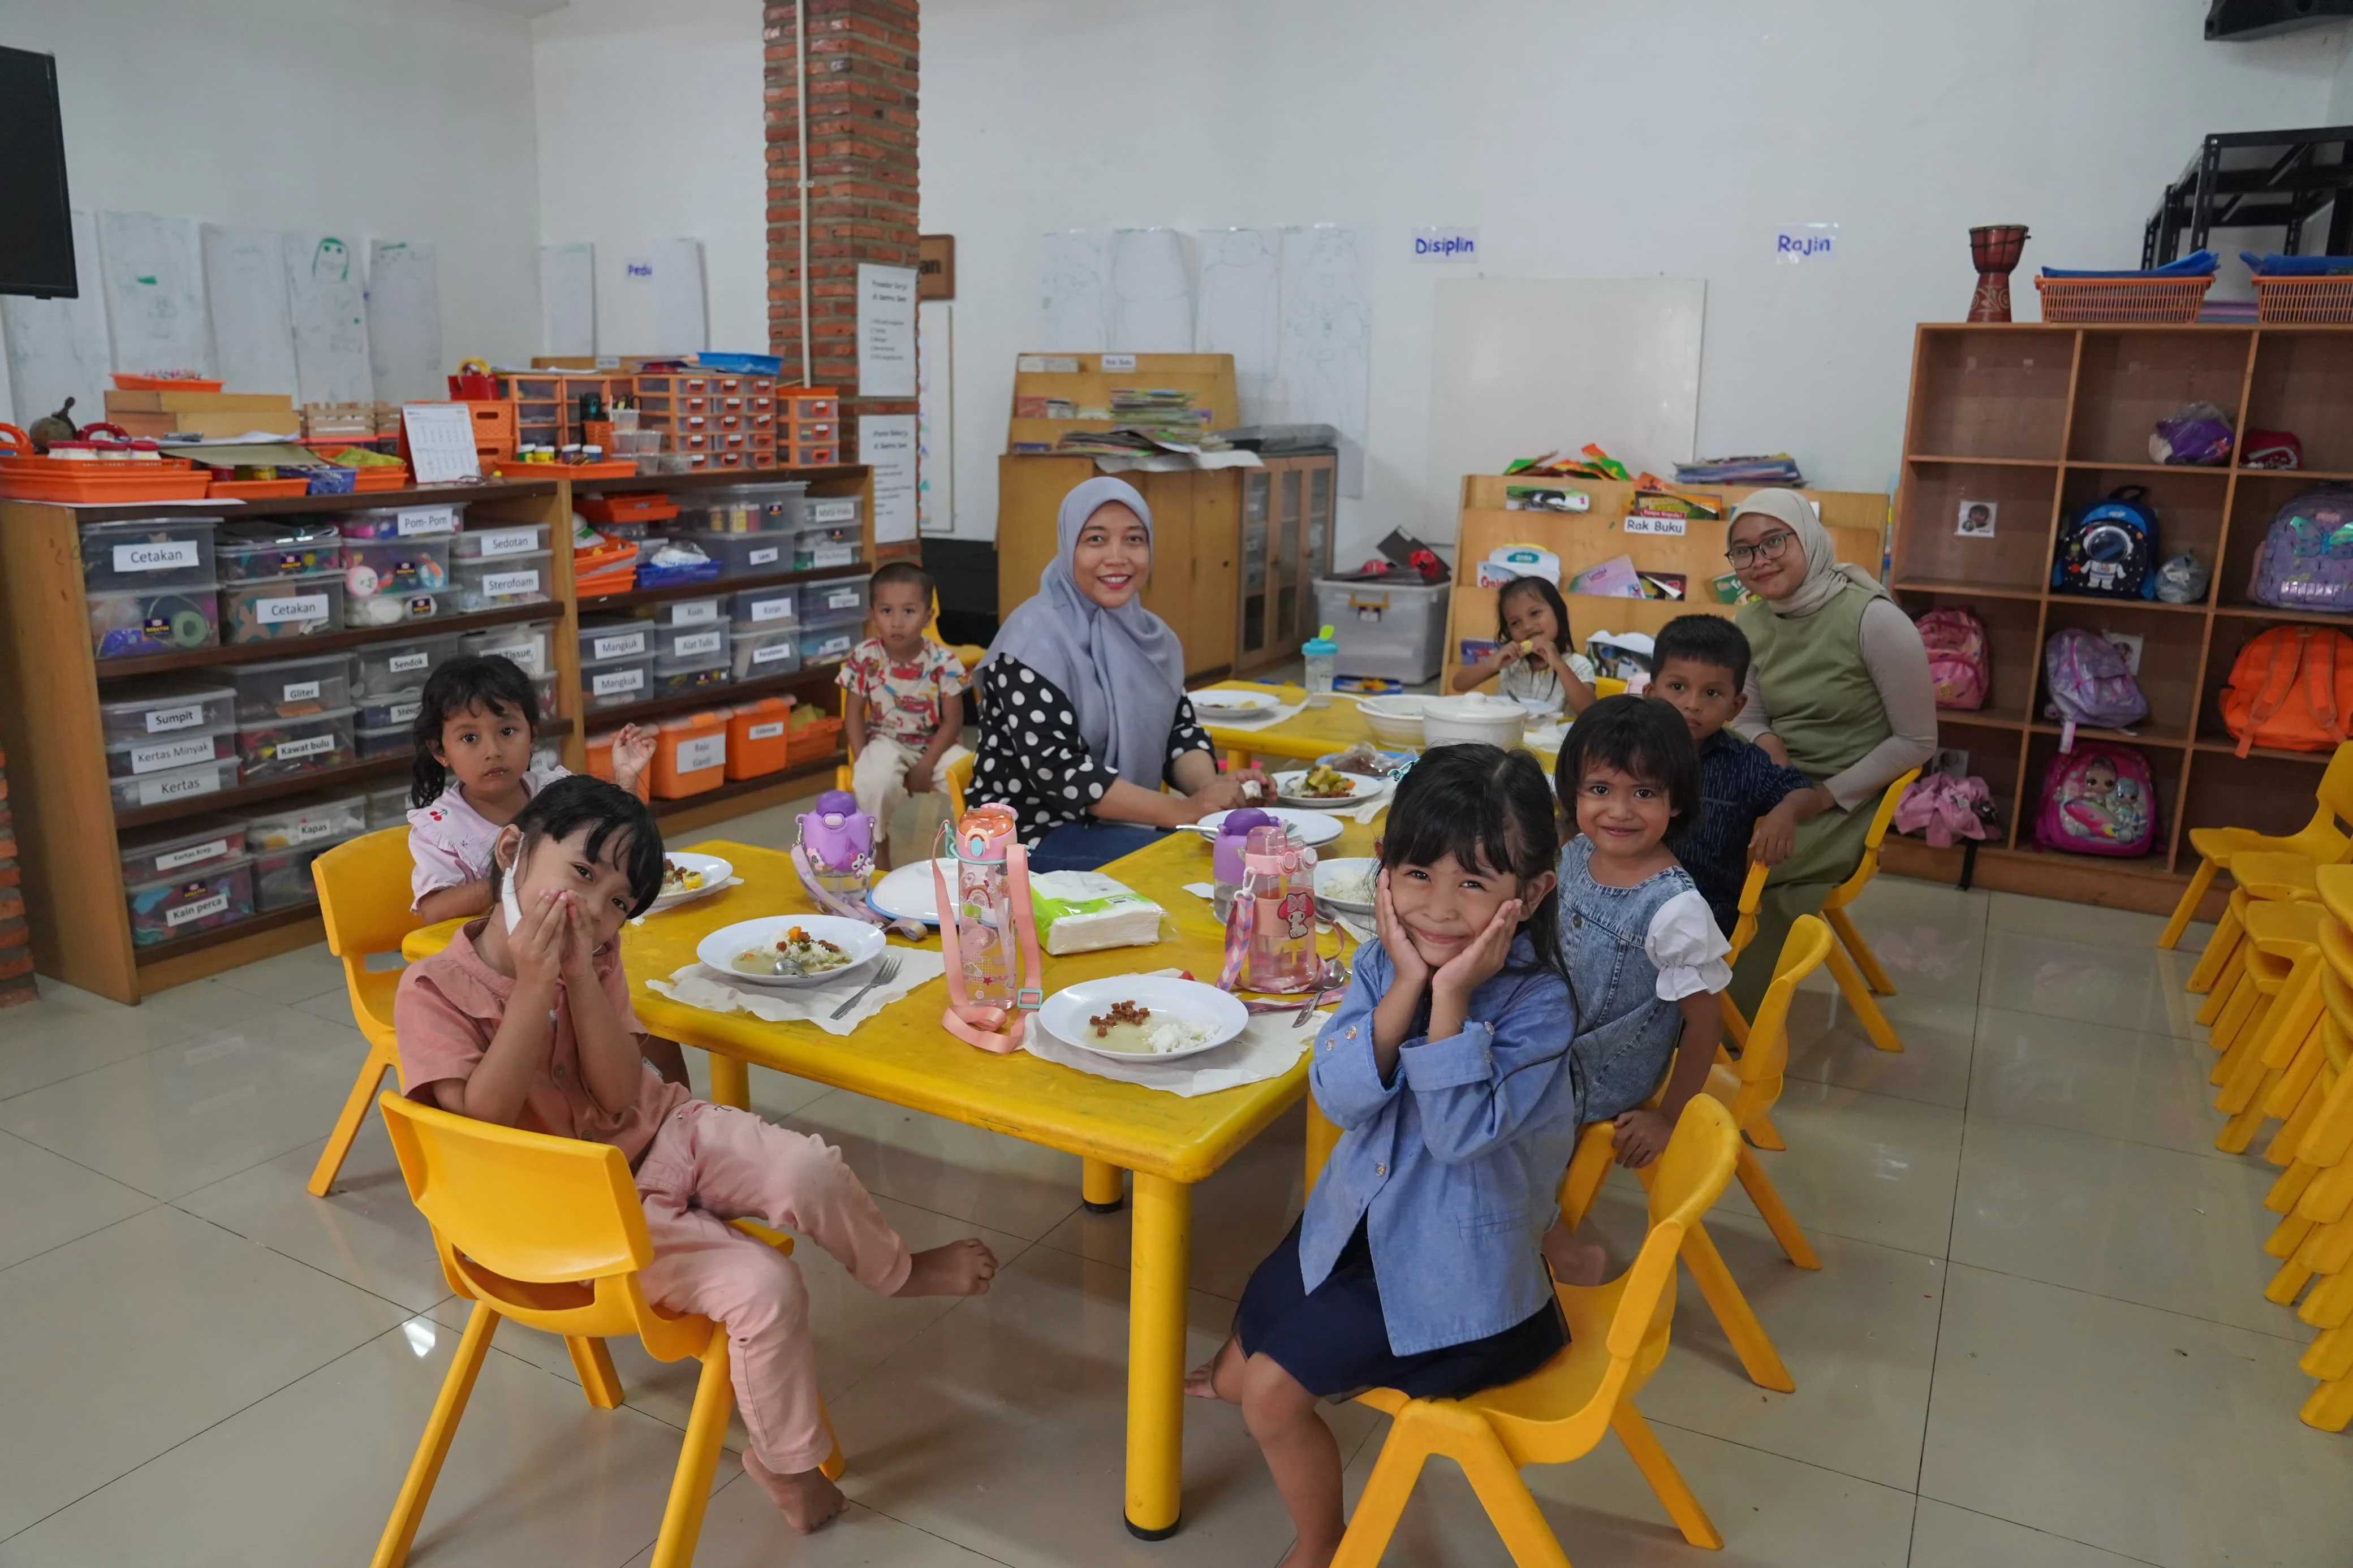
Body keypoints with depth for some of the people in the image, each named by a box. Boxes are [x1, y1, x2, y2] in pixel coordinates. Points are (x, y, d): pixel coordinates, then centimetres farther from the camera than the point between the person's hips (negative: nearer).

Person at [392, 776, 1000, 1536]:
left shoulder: (594, 957, -1)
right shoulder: (433, 988, -14)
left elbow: (623, 1095, -12)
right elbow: (484, 1117, -24)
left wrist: (581, 975, -22)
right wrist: (535, 984, -28)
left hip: (662, 1136, 5)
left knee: (808, 1171, -22)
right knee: (765, 1288, -21)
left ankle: (896, 1269, 10)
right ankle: (782, 1458, 6)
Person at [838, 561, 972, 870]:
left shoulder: (943, 663, -14)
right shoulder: (864, 659, -11)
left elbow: (952, 722, -8)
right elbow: (854, 714, -3)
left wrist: (926, 766, -16)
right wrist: (862, 760, -14)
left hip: (933, 744, 1)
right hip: (886, 742, 0)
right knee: (874, 781, -33)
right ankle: (877, 848, -7)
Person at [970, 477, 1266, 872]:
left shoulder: (1151, 634, 7)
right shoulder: (1036, 637, -16)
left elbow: (1180, 730, 8)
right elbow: (1056, 771, -22)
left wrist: (1210, 788, -15)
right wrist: (1183, 811, -27)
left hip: (1127, 823, 7)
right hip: (1036, 836, -7)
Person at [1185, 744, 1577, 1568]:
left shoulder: (1536, 1002, -24)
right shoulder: (1382, 963, -10)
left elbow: (1463, 1133, -31)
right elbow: (1339, 1096, -21)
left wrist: (1452, 998, -36)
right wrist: (1406, 985, -30)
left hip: (1453, 1268, -5)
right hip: (1357, 1222, 5)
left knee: (1274, 1392, -5)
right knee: (1249, 1351, 17)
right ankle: (1230, 1374, 55)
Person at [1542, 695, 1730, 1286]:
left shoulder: (1675, 909, -28)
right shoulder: (1577, 855, -7)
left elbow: (1704, 1021, -18)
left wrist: (1667, 1117, -10)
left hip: (1599, 1082, -7)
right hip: (1550, 1043, 7)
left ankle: (1565, 1253, 11)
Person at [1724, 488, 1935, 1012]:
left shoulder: (1875, 621, -17)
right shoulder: (1749, 623, 1)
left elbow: (1915, 742, -12)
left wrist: (1824, 796, -17)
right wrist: (1766, 742, -11)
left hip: (1845, 803, -5)